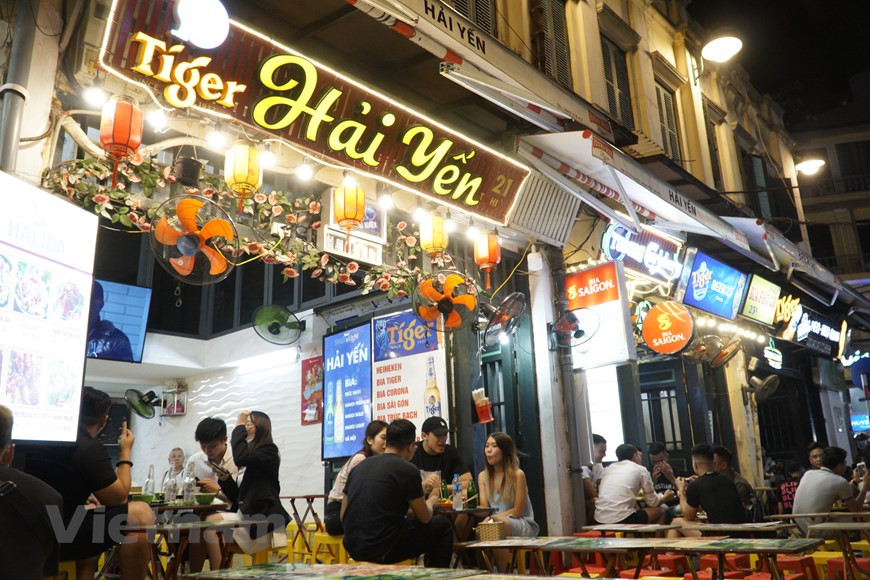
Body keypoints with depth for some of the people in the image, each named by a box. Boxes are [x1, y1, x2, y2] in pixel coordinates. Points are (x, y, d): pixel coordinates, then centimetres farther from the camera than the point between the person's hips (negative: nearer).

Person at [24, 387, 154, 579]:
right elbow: (118, 498, -8)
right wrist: (125, 453, 2)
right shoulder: (90, 448, -14)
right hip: (57, 537, -9)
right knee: (140, 514, -12)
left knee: (95, 514, 33)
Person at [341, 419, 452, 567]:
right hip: (383, 551, -7)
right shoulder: (408, 470, -9)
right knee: (442, 525, 11)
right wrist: (431, 502, 22)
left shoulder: (359, 466, 9)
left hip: (353, 549, 7)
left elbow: (343, 516, 13)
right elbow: (425, 518, 0)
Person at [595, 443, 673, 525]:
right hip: (622, 520, -6)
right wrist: (665, 497, 33)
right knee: (659, 511, 21)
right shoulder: (640, 469, 6)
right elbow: (652, 502, 12)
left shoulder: (609, 468, 18)